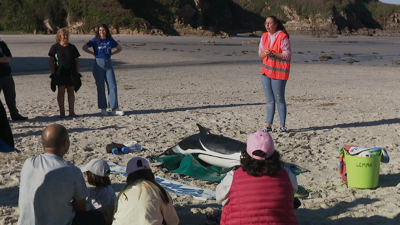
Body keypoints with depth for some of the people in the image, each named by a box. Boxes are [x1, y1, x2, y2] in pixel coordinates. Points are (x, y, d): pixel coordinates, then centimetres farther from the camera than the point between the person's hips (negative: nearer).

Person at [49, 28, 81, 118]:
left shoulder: (72, 47, 9)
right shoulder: (55, 47, 2)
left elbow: (77, 61, 12)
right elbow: (51, 61, 2)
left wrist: (77, 72, 3)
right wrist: (53, 72, -6)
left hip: (71, 73, 2)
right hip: (60, 73, -2)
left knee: (71, 91, 5)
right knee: (61, 92, 0)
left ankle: (71, 111, 11)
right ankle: (62, 112, 5)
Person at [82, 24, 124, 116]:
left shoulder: (110, 40, 9)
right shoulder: (95, 40, 4)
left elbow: (120, 48, 20)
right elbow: (84, 47, 4)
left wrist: (111, 54, 7)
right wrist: (94, 53, 0)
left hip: (108, 64, 2)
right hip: (98, 64, -2)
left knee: (112, 86, -6)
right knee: (100, 87, 0)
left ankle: (114, 109, -5)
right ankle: (103, 109, 7)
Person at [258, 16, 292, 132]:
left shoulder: (283, 37, -10)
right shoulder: (264, 36, 9)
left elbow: (287, 55, -13)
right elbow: (260, 53, 12)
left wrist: (273, 54, -22)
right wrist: (265, 53, -11)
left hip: (279, 72, -6)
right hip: (266, 70, 6)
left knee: (279, 100, -2)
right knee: (270, 100, 9)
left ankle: (282, 126, 6)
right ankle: (268, 125, 11)